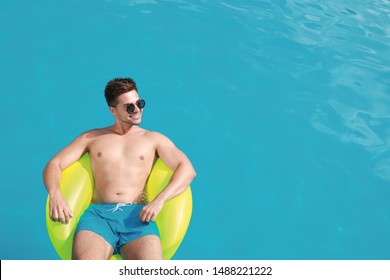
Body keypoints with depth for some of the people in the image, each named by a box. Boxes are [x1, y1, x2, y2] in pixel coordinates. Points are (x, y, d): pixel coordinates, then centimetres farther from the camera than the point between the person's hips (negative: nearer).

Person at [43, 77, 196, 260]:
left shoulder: (154, 139, 19)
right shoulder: (91, 137, 22)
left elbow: (187, 169, 6)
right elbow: (53, 165, 16)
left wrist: (160, 200, -12)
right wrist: (55, 195, -7)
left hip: (137, 214, 0)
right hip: (99, 212, 1)